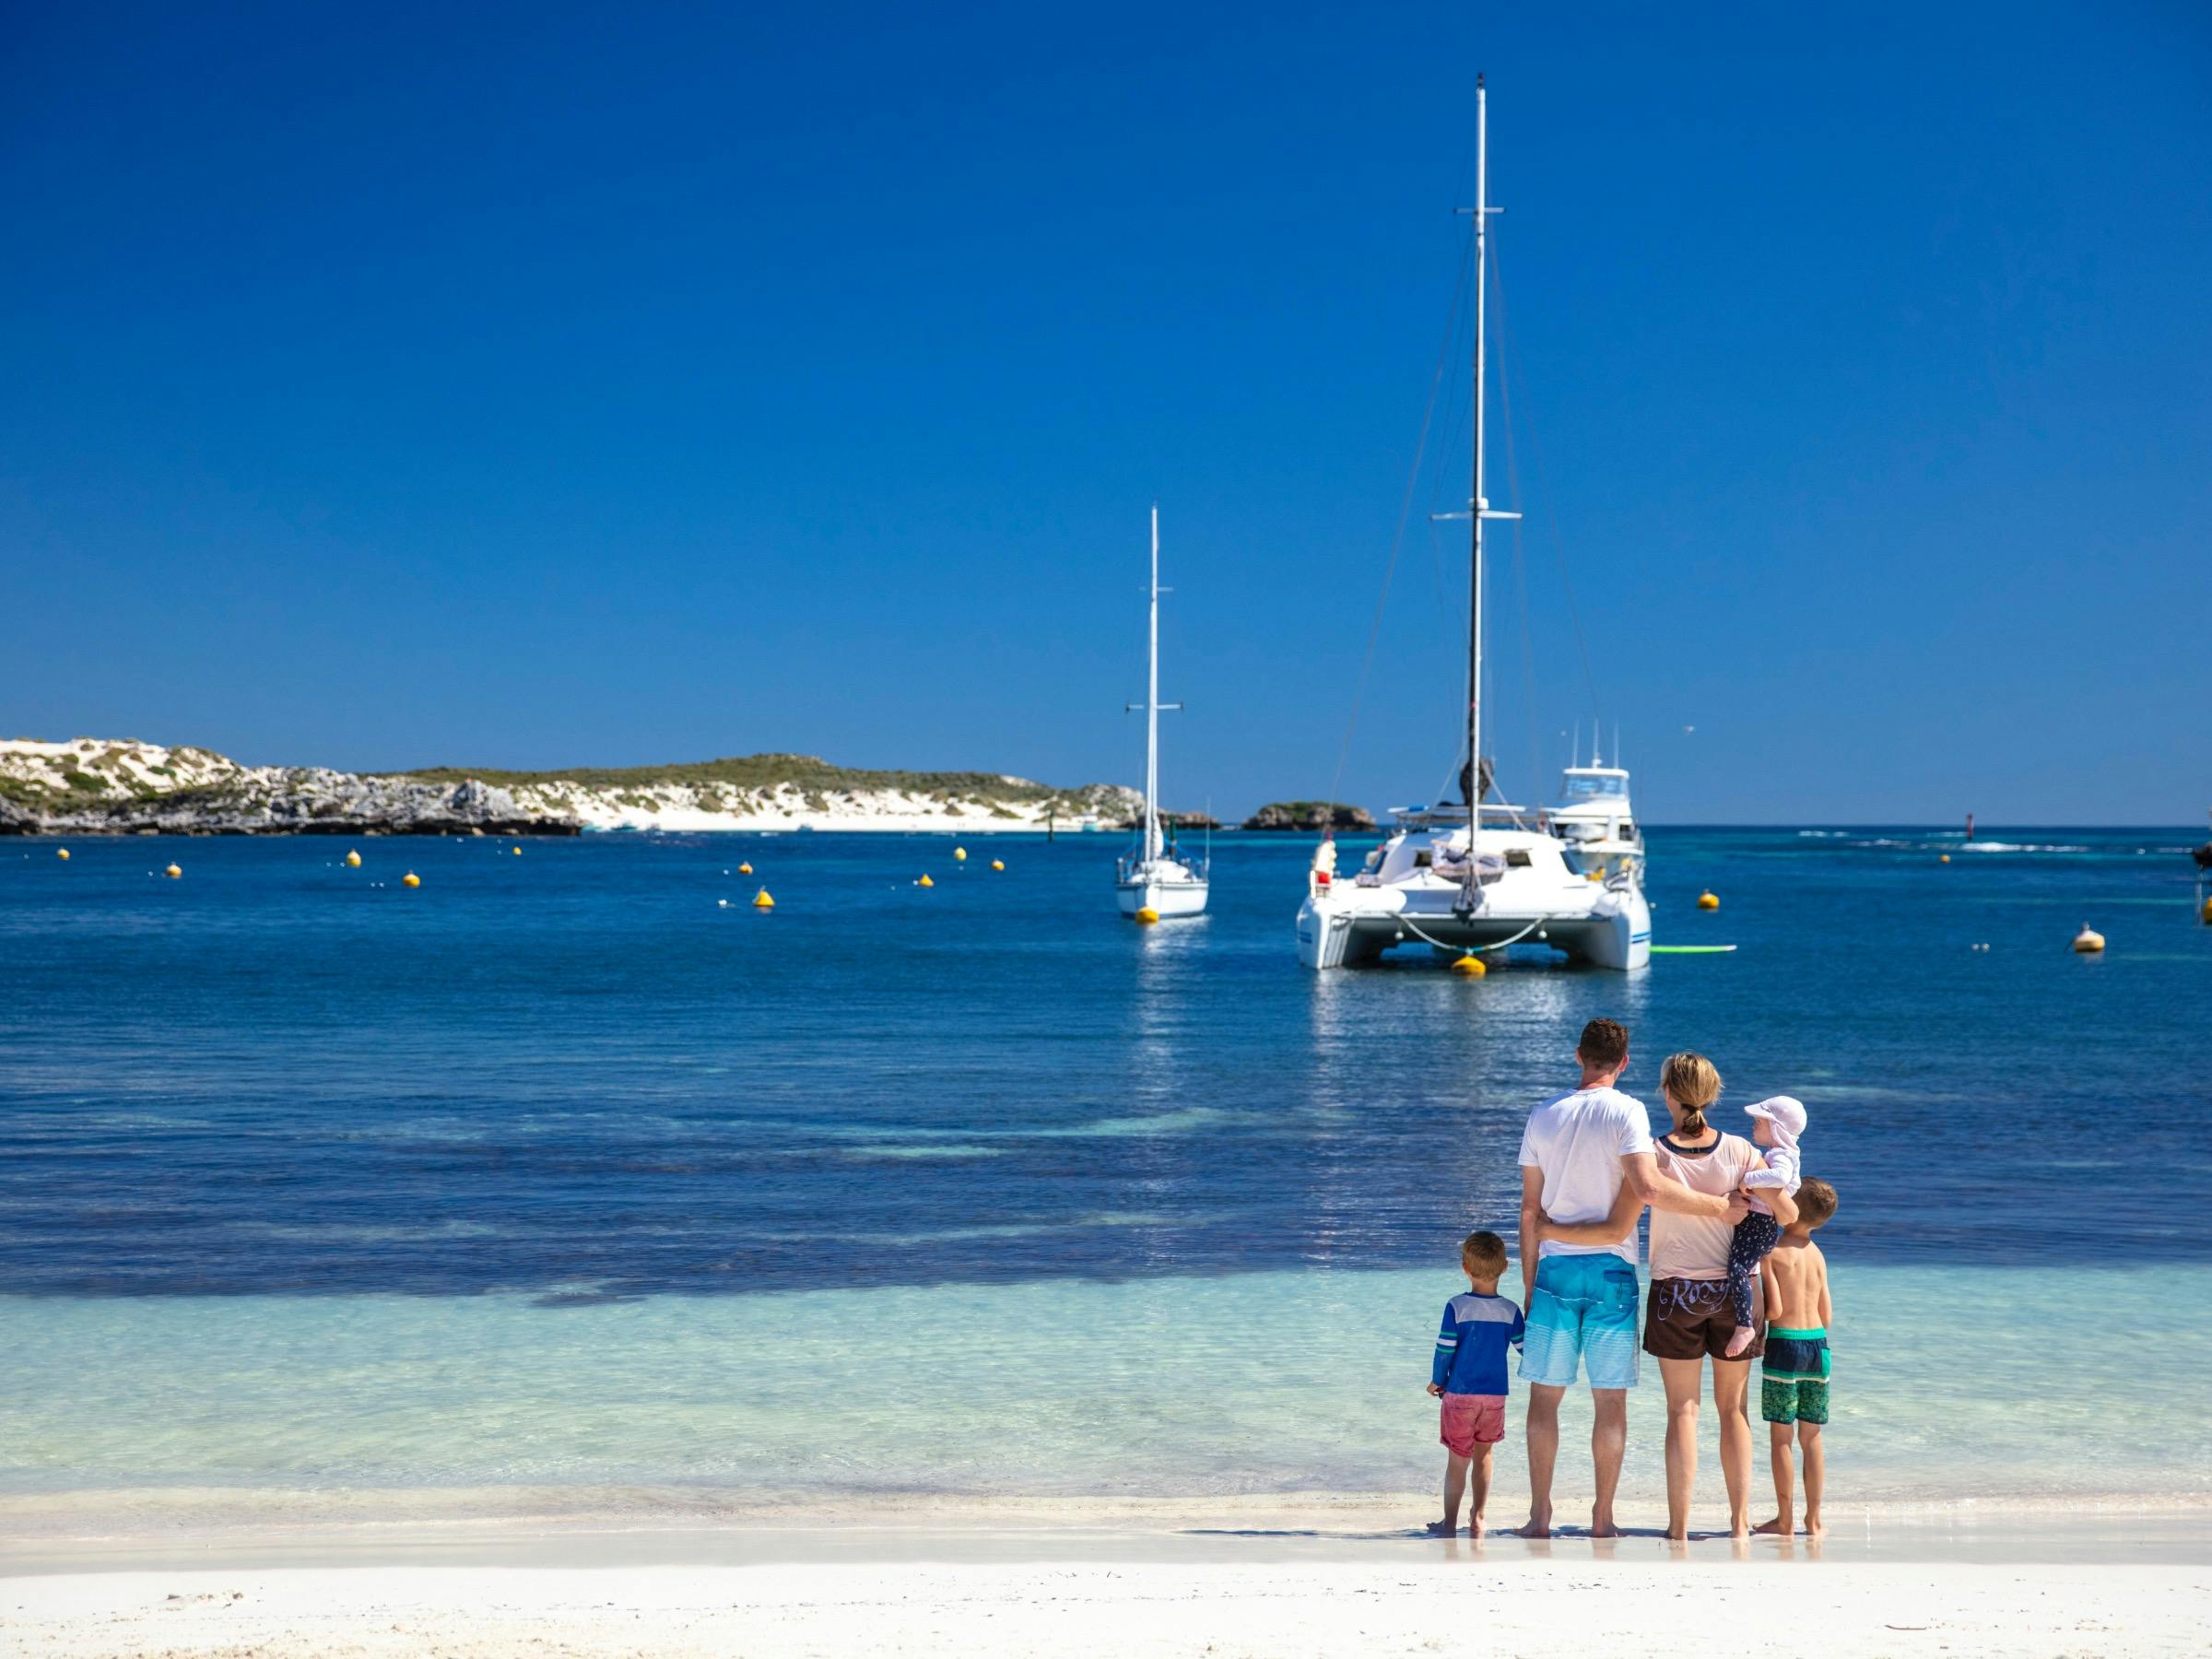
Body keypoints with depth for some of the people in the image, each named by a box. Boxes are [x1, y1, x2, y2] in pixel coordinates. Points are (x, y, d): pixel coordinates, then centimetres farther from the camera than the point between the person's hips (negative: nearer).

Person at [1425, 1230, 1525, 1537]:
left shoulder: (1456, 1307, -11)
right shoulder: (1510, 1311, -4)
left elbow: (1445, 1350, -9)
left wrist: (1437, 1381, 8)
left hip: (1460, 1394, -2)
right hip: (1496, 1396, 2)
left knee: (1457, 1460, 6)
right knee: (1483, 1455, 18)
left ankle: (1449, 1524, 12)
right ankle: (1477, 1518, 18)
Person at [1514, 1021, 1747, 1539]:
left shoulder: (1543, 1116, 5)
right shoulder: (1627, 1112, -7)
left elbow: (1530, 1209, 7)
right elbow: (1649, 1189, -21)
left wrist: (1529, 1283, 14)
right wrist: (1717, 1205, -11)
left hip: (1555, 1267, 2)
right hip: (1612, 1269, -2)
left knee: (1544, 1395, 9)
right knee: (1611, 1400, 6)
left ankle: (1539, 1516, 8)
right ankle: (1603, 1519, 8)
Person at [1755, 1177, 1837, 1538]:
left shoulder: (1771, 1252, -9)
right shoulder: (1818, 1255, 9)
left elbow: (1774, 1309, -14)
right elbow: (1827, 1318, 10)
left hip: (1784, 1344, -5)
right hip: (1818, 1345, 5)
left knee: (1780, 1435, 2)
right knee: (1811, 1436, 11)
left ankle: (1785, 1519, 5)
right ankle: (1813, 1518, 15)